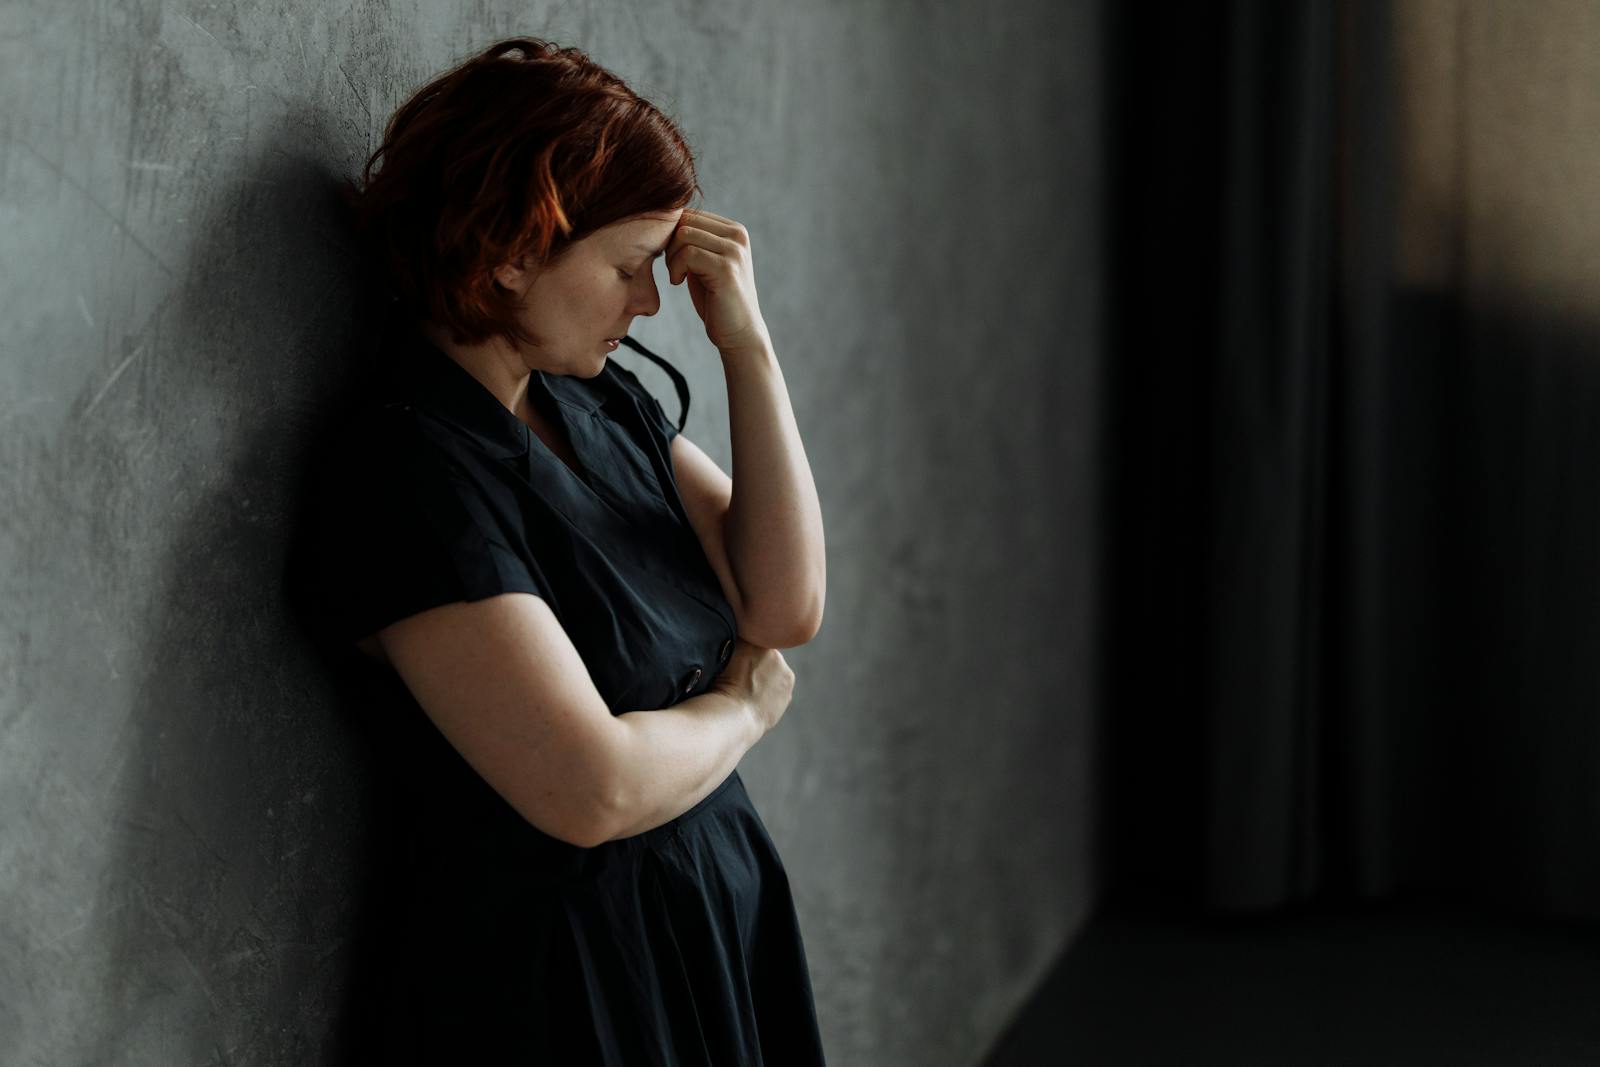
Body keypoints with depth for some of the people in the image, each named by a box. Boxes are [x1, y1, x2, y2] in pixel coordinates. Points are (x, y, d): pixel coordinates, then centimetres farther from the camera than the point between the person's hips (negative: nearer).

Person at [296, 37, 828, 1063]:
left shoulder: (602, 401, 3)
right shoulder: (406, 469, -22)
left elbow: (787, 606, -1)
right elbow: (592, 791, -26)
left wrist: (747, 344, -7)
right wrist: (745, 705, -7)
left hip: (715, 924, 8)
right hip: (549, 982, -8)